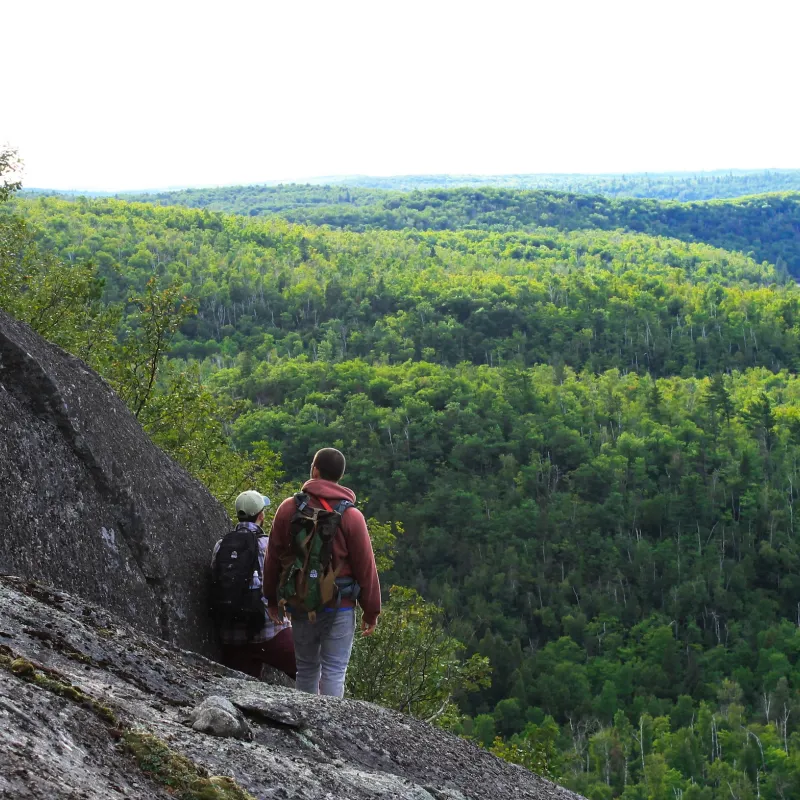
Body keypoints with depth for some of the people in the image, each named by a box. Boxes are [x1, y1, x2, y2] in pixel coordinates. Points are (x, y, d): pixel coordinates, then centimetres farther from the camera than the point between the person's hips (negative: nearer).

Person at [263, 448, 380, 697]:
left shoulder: (289, 508, -1)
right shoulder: (351, 516, -8)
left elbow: (273, 557, 6)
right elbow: (365, 566, -5)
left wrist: (272, 598, 17)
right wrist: (371, 611, 4)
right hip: (339, 606, -3)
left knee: (306, 668, 15)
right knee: (334, 672, 0)